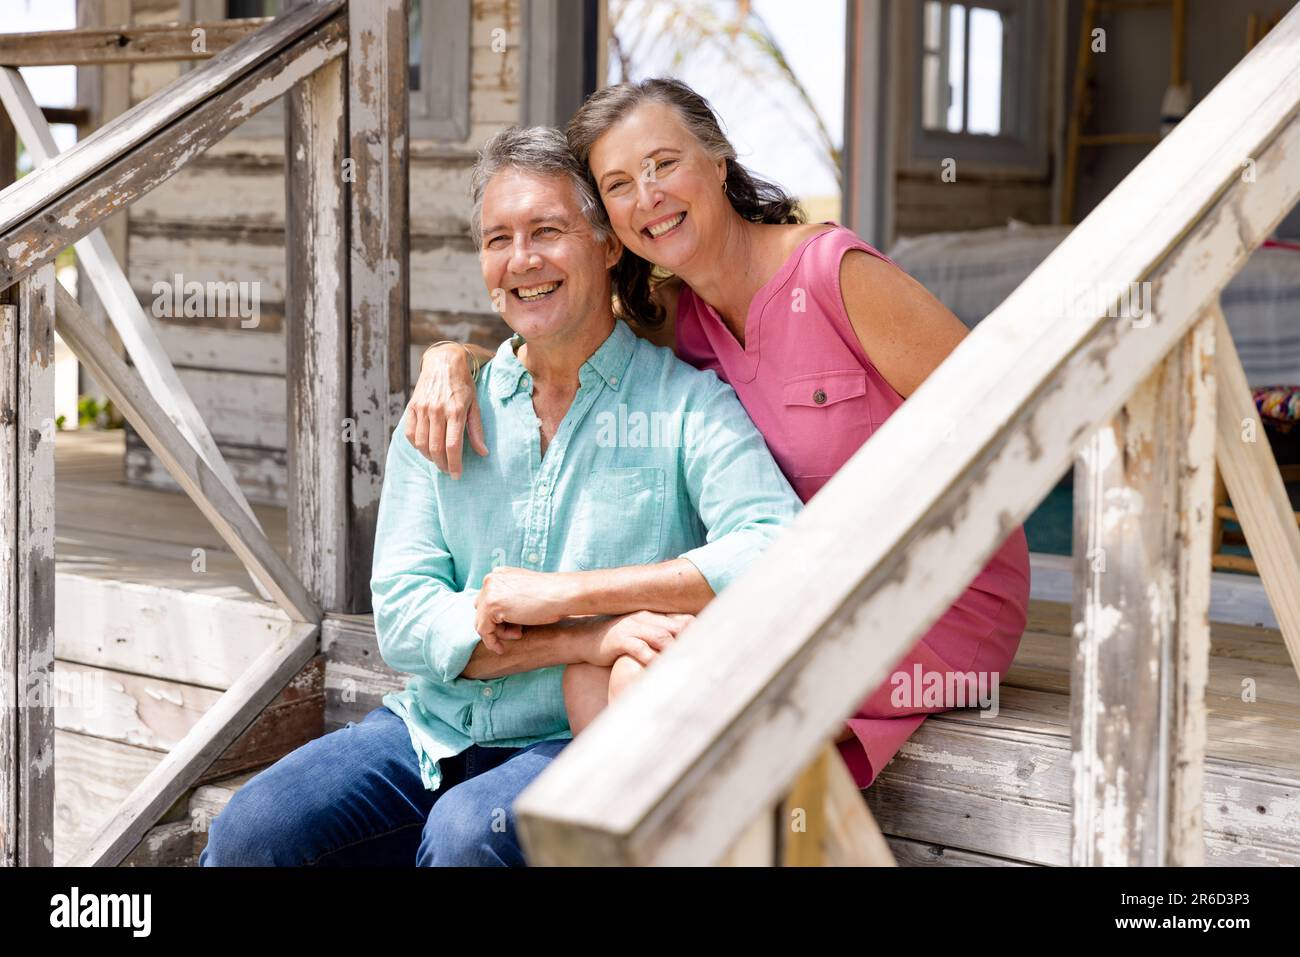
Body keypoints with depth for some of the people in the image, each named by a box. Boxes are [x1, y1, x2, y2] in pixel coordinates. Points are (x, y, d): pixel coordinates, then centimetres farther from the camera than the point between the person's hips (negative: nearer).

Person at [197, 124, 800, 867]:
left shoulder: (688, 403, -2)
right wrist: (589, 639, -17)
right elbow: (403, 621, -1)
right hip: (433, 731, 4)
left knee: (468, 831, -33)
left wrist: (562, 592, -20)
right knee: (250, 832, -17)